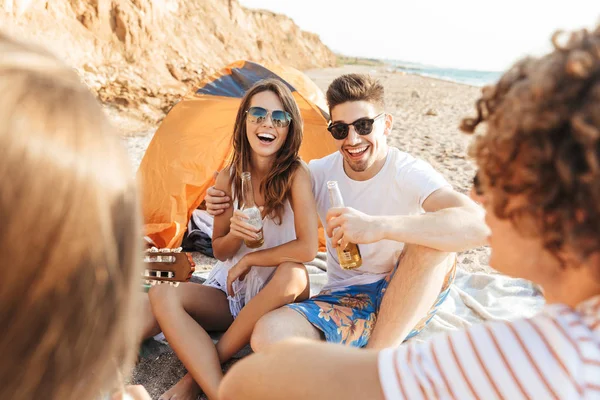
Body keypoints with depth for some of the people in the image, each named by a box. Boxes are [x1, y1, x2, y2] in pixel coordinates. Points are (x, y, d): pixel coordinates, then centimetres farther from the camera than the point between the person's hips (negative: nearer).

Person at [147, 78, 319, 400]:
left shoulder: (296, 174, -16)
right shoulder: (228, 178, -5)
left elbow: (307, 248, -26)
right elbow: (220, 251, 1)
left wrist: (249, 259, -16)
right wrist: (234, 233, -22)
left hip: (274, 298, -3)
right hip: (229, 291, 3)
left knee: (292, 272, -37)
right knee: (163, 295, -23)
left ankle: (199, 373, -23)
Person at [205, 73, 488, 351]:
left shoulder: (409, 173, -15)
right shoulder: (319, 173, -3)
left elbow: (478, 225, -34)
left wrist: (379, 226, -45)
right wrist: (228, 201, -8)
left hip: (408, 303, -1)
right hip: (345, 300, 2)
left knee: (434, 233, -33)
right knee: (269, 335, -29)